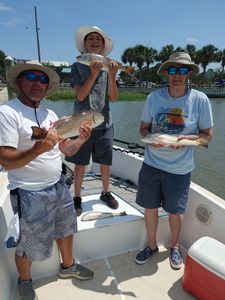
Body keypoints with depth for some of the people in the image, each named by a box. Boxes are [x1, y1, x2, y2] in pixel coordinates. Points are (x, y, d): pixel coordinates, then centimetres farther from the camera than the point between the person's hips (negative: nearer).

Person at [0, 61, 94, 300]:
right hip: (30, 193, -6)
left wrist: (81, 139, -11)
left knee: (66, 228, 24)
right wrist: (39, 149, -34)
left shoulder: (50, 114, 5)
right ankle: (24, 281, 44)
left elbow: (66, 150, 8)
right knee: (28, 244, 13)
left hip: (58, 186, 7)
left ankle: (68, 265, 50)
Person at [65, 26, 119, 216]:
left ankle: (106, 193, 31)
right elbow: (80, 96, -12)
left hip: (105, 124, 2)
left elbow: (113, 98, -3)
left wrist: (112, 76, -18)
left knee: (105, 163, 10)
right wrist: (93, 74, -23)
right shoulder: (78, 66, 0)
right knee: (80, 164, 6)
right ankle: (77, 197, 24)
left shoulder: (109, 67, 6)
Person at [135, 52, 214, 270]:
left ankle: (174, 247, 44)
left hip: (179, 168, -1)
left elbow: (207, 135, -3)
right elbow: (143, 128, 4)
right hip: (151, 164, 2)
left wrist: (185, 138, -22)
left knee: (175, 211, 14)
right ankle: (152, 245, 40)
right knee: (150, 207, 13)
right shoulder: (154, 97, -4)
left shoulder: (200, 100, -8)